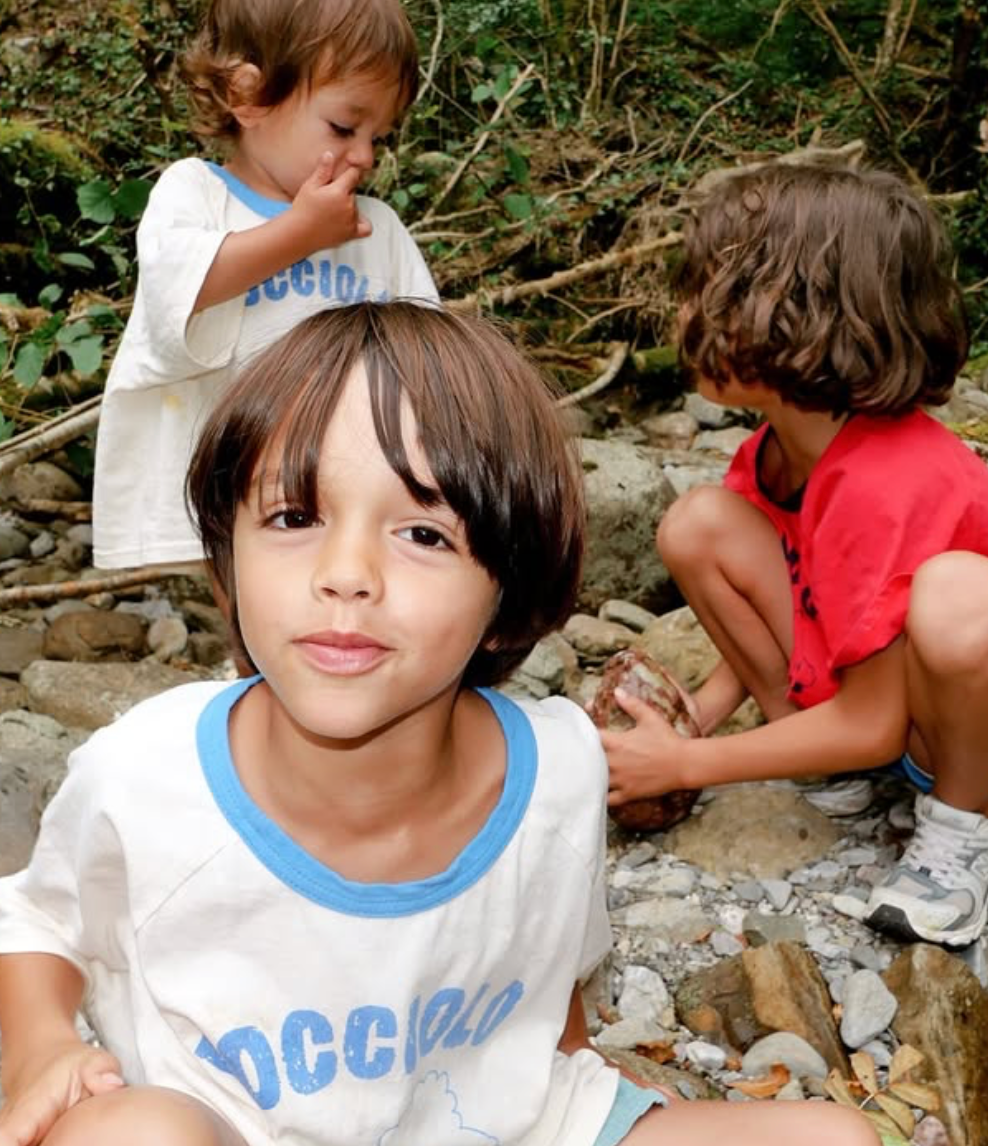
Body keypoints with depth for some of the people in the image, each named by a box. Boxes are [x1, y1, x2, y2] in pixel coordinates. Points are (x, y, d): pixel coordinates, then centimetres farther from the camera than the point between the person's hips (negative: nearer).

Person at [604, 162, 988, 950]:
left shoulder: (887, 486, -33)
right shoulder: (782, 446, -8)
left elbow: (873, 728, -26)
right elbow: (778, 596, 6)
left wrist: (682, 764, -19)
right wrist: (696, 713, -8)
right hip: (841, 678, 7)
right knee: (698, 523, -11)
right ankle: (805, 736, 2)